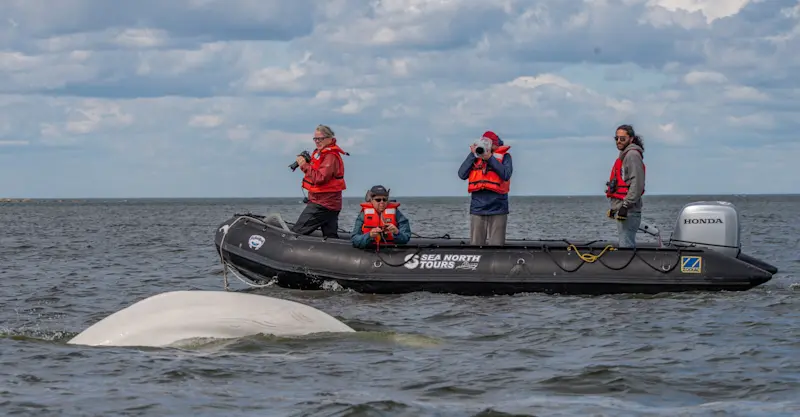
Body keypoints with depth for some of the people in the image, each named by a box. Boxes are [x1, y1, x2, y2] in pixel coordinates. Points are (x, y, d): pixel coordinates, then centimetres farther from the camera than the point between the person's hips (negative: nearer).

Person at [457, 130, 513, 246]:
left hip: (497, 209, -3)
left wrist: (490, 157, -12)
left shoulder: (504, 156, 7)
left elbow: (506, 175, -10)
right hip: (477, 209, 3)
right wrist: (473, 154, -1)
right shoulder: (475, 157, 15)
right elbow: (462, 174, 3)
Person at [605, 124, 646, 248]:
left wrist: (626, 205, -23)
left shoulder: (632, 155, -10)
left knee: (626, 247, -14)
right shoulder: (624, 155, 21)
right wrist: (615, 207, 23)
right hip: (622, 210, 11)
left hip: (629, 212, -11)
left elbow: (637, 184, -19)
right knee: (628, 247, 13)